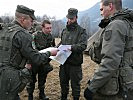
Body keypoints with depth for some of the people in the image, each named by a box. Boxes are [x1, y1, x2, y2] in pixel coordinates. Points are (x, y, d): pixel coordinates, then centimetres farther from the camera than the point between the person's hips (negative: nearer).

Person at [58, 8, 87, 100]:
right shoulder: (64, 30, 12)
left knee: (75, 84, 7)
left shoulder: (81, 31, -6)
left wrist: (72, 48, -33)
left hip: (75, 62, -5)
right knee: (63, 82, 18)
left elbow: (83, 45, -19)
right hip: (64, 61, 6)